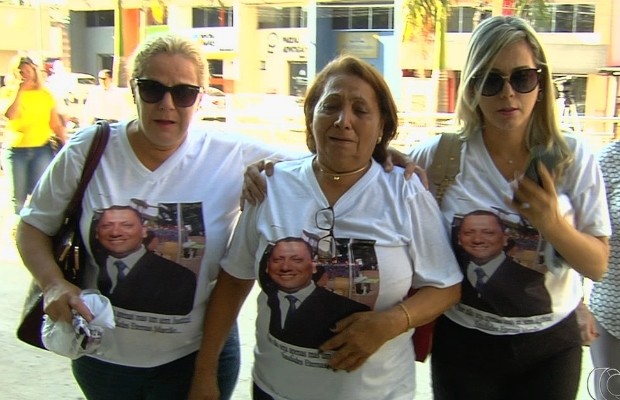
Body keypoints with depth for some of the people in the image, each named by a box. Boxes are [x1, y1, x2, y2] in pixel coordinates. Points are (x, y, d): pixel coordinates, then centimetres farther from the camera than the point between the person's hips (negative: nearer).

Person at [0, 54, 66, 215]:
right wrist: (20, 89, -14)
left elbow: (56, 125, 7)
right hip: (15, 150, 0)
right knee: (18, 197, 5)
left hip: (42, 149, 0)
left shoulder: (45, 94, 5)